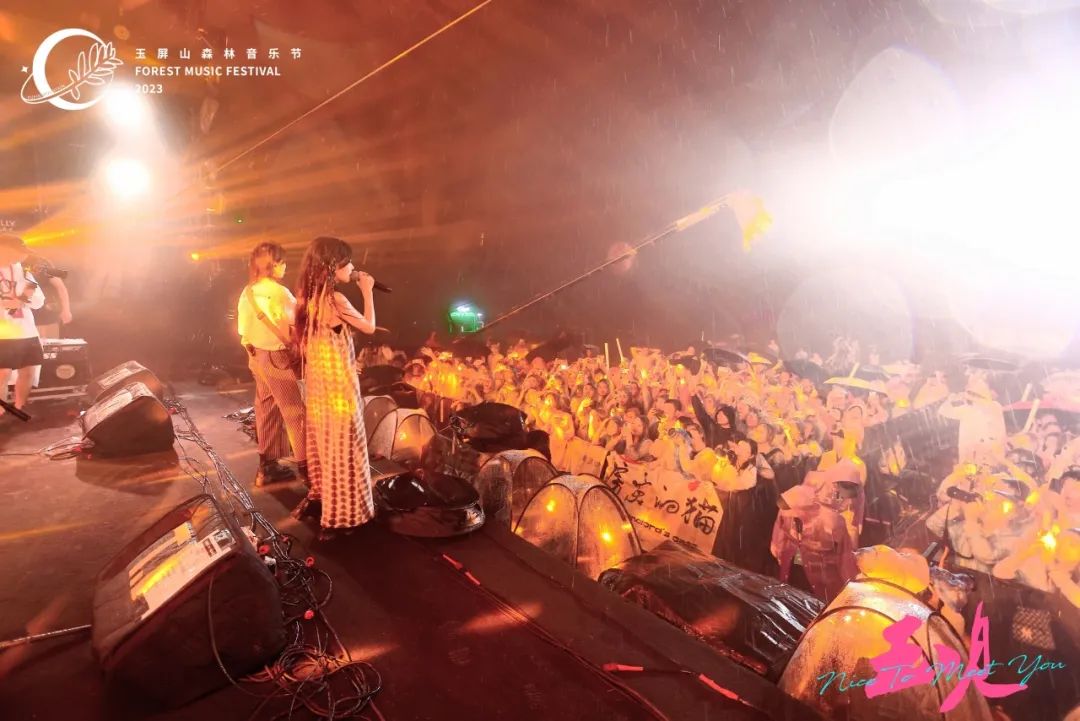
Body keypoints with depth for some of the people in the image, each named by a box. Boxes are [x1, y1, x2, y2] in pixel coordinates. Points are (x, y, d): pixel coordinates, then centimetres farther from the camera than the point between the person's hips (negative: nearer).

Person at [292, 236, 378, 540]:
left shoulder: (308, 297, 4)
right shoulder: (334, 299, -21)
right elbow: (369, 327, -9)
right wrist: (367, 291, 0)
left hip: (318, 380, 8)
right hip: (338, 382, -8)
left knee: (323, 442, 21)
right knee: (342, 447, 2)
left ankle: (319, 496, 35)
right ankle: (339, 516, 11)